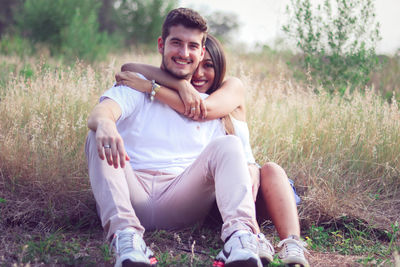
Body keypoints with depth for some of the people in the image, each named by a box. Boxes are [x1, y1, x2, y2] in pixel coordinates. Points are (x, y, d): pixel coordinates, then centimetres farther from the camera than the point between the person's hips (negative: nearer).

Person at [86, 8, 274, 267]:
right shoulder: (136, 87, 15)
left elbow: (235, 165, 13)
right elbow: (100, 111, -8)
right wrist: (104, 123, -37)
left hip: (181, 200, 1)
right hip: (132, 195, 0)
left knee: (228, 145, -20)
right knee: (100, 139, -24)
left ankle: (240, 234, -41)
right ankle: (125, 233, -42)